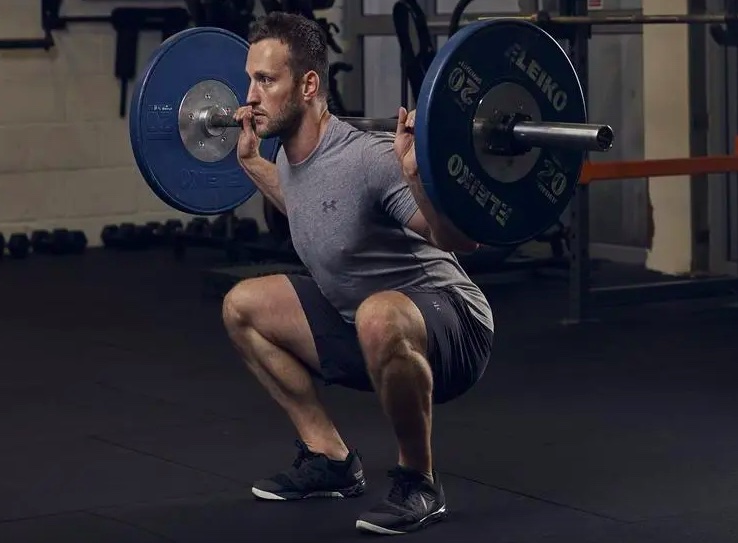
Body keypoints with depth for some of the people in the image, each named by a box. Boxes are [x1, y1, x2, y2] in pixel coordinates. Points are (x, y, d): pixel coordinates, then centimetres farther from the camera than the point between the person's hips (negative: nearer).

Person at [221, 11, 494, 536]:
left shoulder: (367, 158, -26)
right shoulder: (292, 157, 0)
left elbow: (463, 241, -29)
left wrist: (417, 175, -43)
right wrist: (251, 161, 23)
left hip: (448, 326, -9)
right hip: (359, 323, 9)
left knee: (378, 320, -42)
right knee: (242, 306, 10)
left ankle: (419, 480, -17)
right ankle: (331, 458, 13)